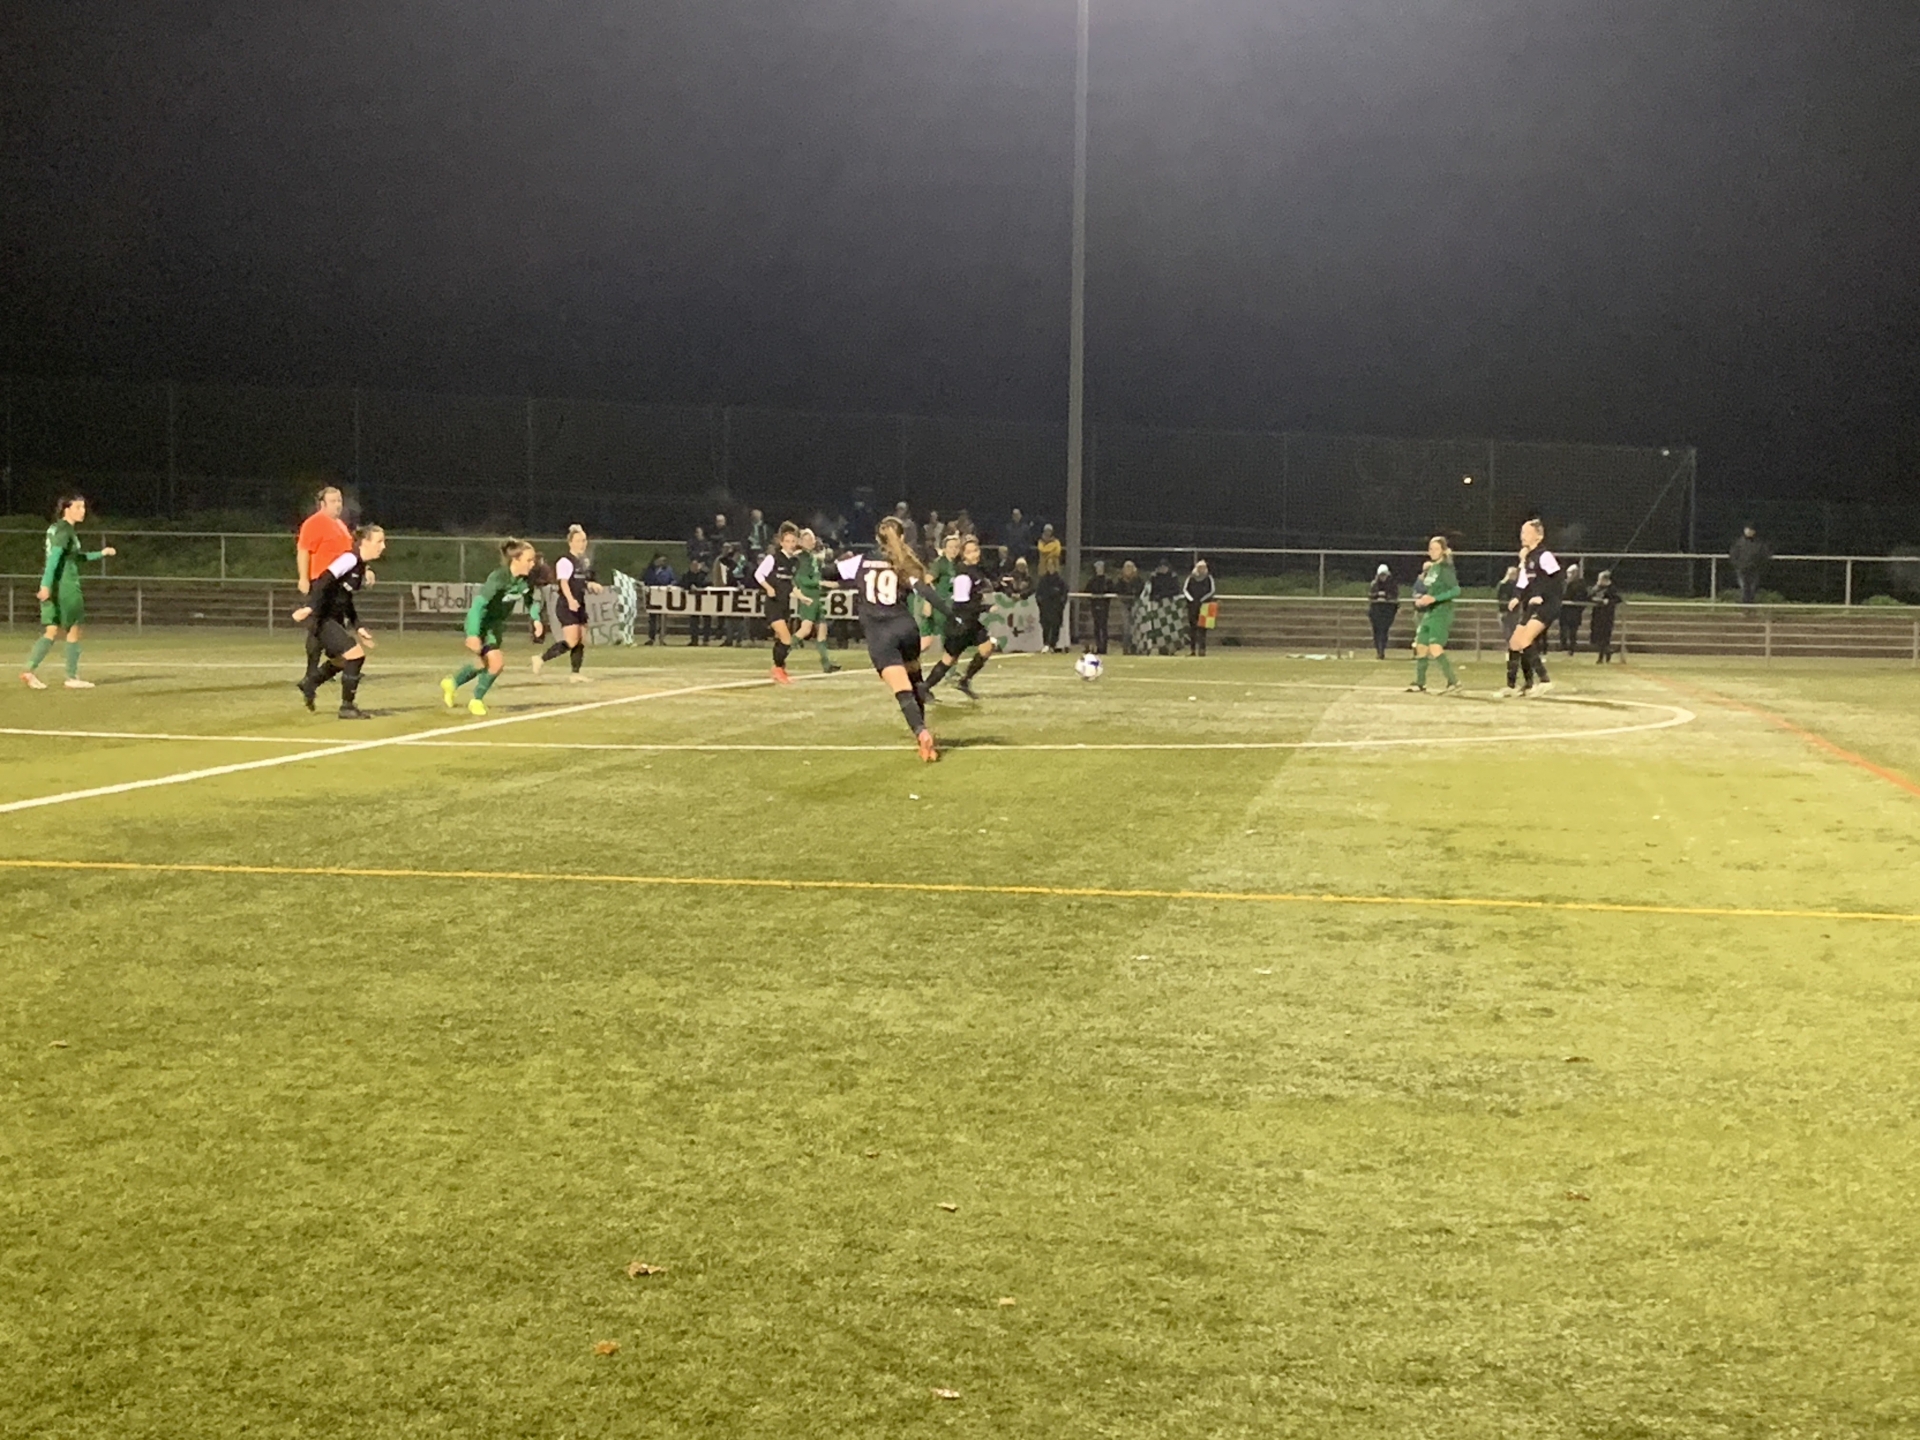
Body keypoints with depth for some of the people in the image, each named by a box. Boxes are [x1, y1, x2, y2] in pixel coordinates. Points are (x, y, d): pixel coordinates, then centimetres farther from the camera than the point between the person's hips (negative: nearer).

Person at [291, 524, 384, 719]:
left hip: (334, 618, 10)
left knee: (341, 660, 26)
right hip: (320, 617, -10)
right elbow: (324, 580, -27)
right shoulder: (350, 559, -16)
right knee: (356, 654, -16)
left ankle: (309, 684, 49)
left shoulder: (360, 567, 12)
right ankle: (347, 707, -6)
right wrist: (310, 607, -38)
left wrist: (358, 627, 16)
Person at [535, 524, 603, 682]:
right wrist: (570, 600, -39)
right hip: (566, 606, -9)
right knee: (571, 642, -16)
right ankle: (541, 659, -4)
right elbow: (563, 583, -25)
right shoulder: (565, 561, -13)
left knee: (581, 642, 5)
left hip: (580, 605, 9)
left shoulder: (585, 561, 15)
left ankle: (575, 674, 10)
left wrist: (592, 586, 14)